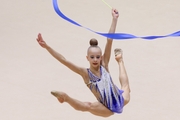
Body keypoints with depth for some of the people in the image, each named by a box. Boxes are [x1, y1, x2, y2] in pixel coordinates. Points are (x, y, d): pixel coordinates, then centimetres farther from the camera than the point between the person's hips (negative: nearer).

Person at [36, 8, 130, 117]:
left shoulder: (104, 65, -11)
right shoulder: (85, 73, -17)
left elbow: (109, 40, -15)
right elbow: (63, 60, -26)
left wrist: (115, 19, -16)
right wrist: (47, 46, -33)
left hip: (120, 100, 4)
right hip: (108, 109, -3)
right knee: (87, 106, -30)